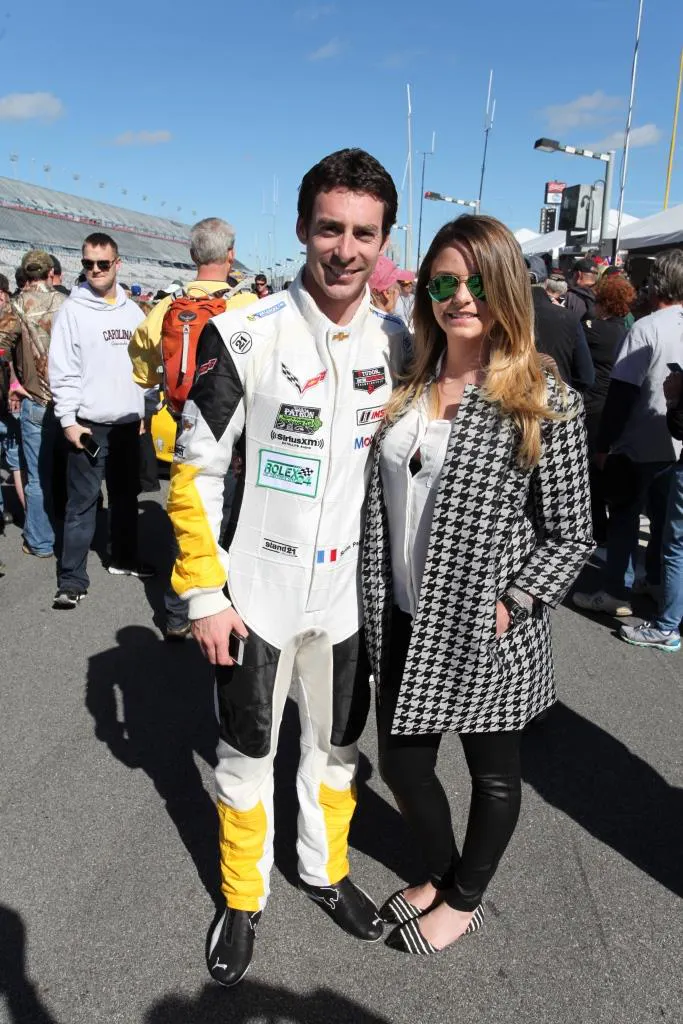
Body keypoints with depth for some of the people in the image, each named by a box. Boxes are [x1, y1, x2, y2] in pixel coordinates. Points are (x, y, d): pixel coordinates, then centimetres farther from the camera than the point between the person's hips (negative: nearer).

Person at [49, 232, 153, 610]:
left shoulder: (132, 310, 10)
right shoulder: (73, 309, -5)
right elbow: (62, 370, -9)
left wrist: (144, 410, 11)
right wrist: (68, 420, -15)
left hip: (128, 421, 5)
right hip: (90, 423, -5)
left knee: (126, 495, 16)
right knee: (82, 501, -3)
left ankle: (124, 558, 32)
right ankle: (72, 578, 2)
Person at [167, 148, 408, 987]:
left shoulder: (396, 343, -1)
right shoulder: (242, 336, -15)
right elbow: (196, 470, -11)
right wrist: (204, 592, -12)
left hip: (348, 592, 4)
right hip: (255, 593, -3)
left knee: (336, 747, 21)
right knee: (246, 756, 14)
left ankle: (324, 870, 46)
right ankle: (243, 899, 38)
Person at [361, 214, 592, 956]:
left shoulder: (545, 400, -12)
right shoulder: (409, 387, 3)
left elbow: (570, 536, -8)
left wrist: (508, 608, -16)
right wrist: (375, 602, 4)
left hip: (486, 632, -5)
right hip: (404, 623, 5)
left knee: (492, 772, 15)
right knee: (402, 765, 16)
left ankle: (464, 901, 42)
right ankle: (441, 874, 45)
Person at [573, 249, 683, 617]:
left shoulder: (646, 328, -17)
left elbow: (622, 394, -18)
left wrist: (603, 443, -12)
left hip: (641, 443, -6)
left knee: (624, 516, 4)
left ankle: (616, 591, 7)